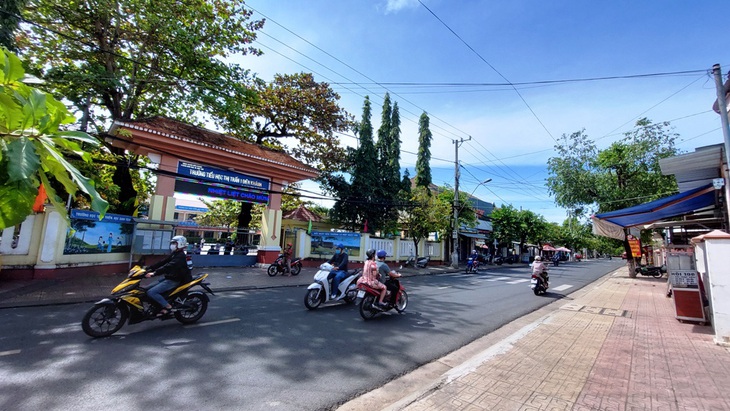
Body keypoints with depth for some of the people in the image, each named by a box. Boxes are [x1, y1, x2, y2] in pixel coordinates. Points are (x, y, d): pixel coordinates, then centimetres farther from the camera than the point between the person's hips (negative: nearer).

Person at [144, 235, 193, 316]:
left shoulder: (180, 256, -18)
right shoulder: (174, 254, 13)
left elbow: (169, 266, -31)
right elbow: (162, 262, 11)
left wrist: (154, 273, -38)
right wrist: (149, 268, 2)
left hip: (173, 280, -10)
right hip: (168, 278, 10)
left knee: (151, 292, -17)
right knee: (149, 288, 12)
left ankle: (167, 306, -7)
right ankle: (162, 305, 13)